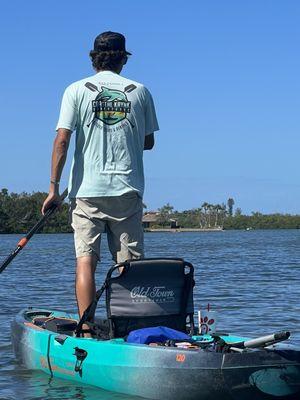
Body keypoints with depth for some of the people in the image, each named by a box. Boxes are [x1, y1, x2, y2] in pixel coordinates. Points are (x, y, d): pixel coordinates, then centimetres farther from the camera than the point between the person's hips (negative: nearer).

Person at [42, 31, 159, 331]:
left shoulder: (77, 90, 1)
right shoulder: (139, 91, 6)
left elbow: (62, 141, -6)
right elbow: (148, 142, 13)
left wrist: (54, 188, -2)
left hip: (87, 189, -1)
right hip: (127, 190, 1)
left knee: (86, 259, -1)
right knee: (130, 262, 4)